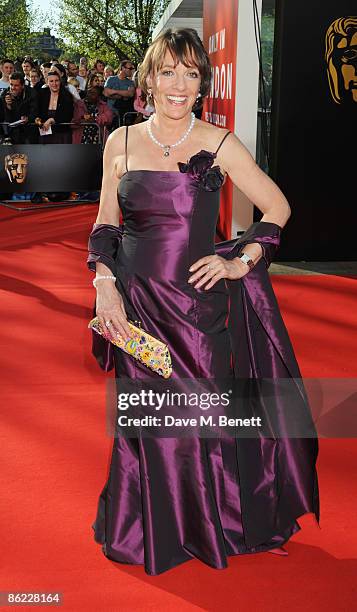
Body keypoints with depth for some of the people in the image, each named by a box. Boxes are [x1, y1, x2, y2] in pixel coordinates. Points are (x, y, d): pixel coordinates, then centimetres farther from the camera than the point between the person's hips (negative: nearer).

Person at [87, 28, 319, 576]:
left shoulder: (220, 145, -4)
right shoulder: (120, 143, 3)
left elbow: (278, 207, 2)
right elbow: (105, 226, 9)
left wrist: (242, 261, -9)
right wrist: (106, 287, -3)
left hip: (200, 305, -2)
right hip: (137, 307, 2)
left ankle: (213, 527, 34)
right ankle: (152, 531, 35)